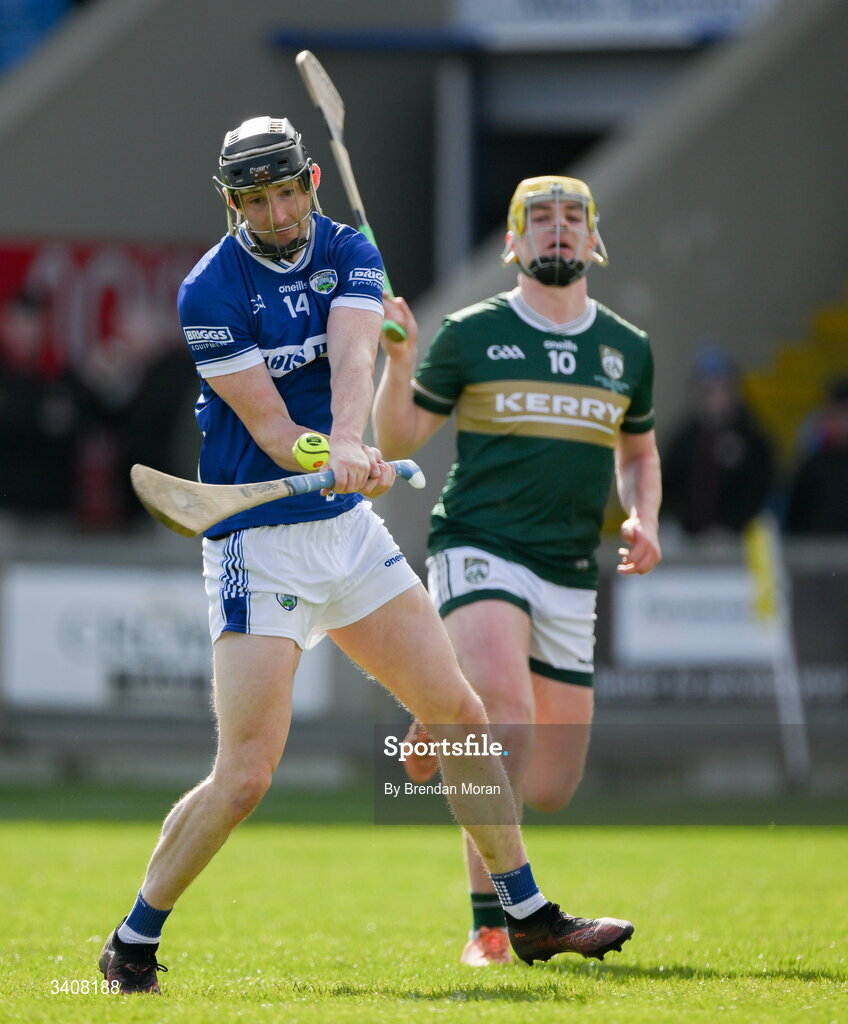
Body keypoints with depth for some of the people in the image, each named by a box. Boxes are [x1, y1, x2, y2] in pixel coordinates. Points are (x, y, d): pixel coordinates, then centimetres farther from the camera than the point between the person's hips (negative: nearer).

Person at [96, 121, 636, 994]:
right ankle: (133, 944, 2)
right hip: (258, 541, -6)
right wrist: (347, 463, -35)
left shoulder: (349, 256, 2)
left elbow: (351, 362, -17)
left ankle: (529, 917, 20)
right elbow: (271, 429, -17)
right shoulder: (210, 293, -12)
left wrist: (347, 446, -37)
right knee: (245, 776, -13)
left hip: (349, 529, 6)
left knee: (458, 713, 8)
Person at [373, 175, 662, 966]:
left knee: (550, 789, 3)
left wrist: (642, 520, 8)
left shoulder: (628, 350, 12)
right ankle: (490, 923, -25)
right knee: (507, 719, -31)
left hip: (570, 579, 5)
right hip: (479, 551, -5)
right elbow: (397, 442, 3)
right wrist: (400, 360, -13)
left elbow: (638, 452, 27)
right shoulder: (471, 335, 1)